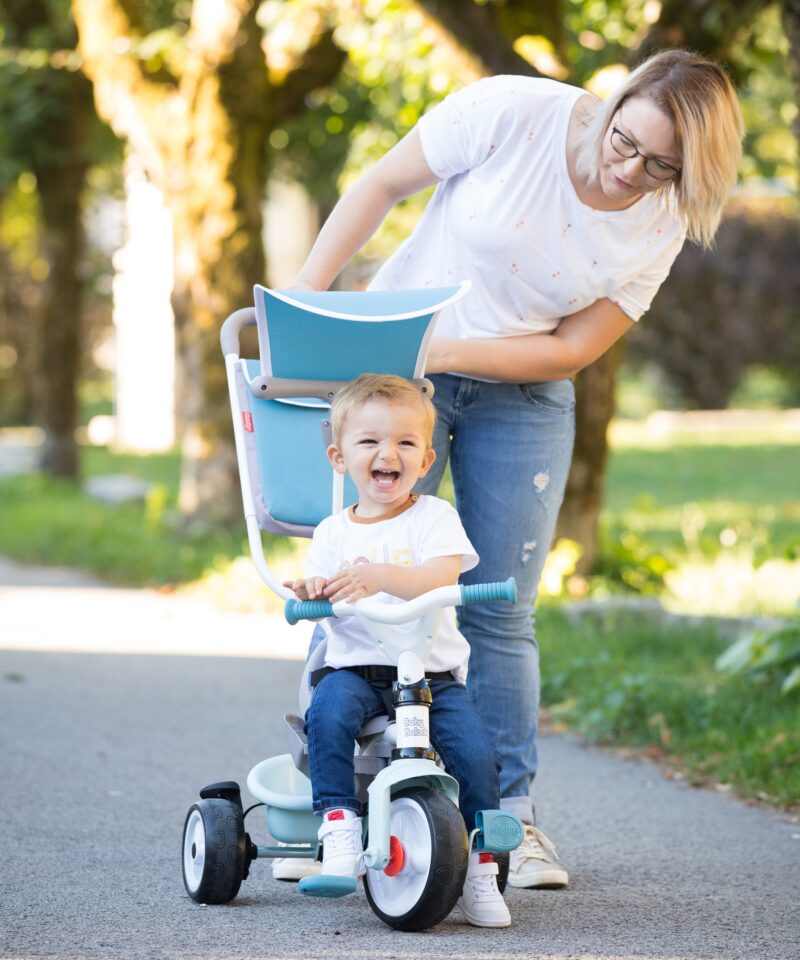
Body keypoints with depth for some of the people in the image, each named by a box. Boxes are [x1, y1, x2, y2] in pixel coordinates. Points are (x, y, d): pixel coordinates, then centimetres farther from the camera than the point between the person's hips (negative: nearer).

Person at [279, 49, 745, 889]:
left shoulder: (660, 227, -12)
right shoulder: (514, 113, -20)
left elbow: (572, 349, -11)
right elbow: (381, 184, -9)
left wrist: (449, 351, -23)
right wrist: (303, 299, -11)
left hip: (522, 397, 2)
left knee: (499, 612, 1)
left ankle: (510, 817, 10)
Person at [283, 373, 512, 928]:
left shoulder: (435, 517, 2)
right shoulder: (334, 533, 10)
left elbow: (441, 579, -17)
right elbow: (317, 601, 7)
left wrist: (379, 576, -34)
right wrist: (311, 592, -18)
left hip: (434, 670, -1)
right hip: (356, 668, 1)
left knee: (476, 753, -21)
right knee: (328, 712, -33)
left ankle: (481, 870, -3)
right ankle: (339, 823, -24)